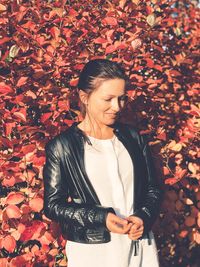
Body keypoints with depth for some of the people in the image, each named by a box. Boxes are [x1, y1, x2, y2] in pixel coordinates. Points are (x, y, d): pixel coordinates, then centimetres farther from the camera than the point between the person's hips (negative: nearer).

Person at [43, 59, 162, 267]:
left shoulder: (134, 139, 5)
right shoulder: (61, 147, -6)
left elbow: (152, 188, 11)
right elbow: (53, 204, -5)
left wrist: (143, 216, -9)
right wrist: (100, 218, -17)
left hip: (140, 246, 3)